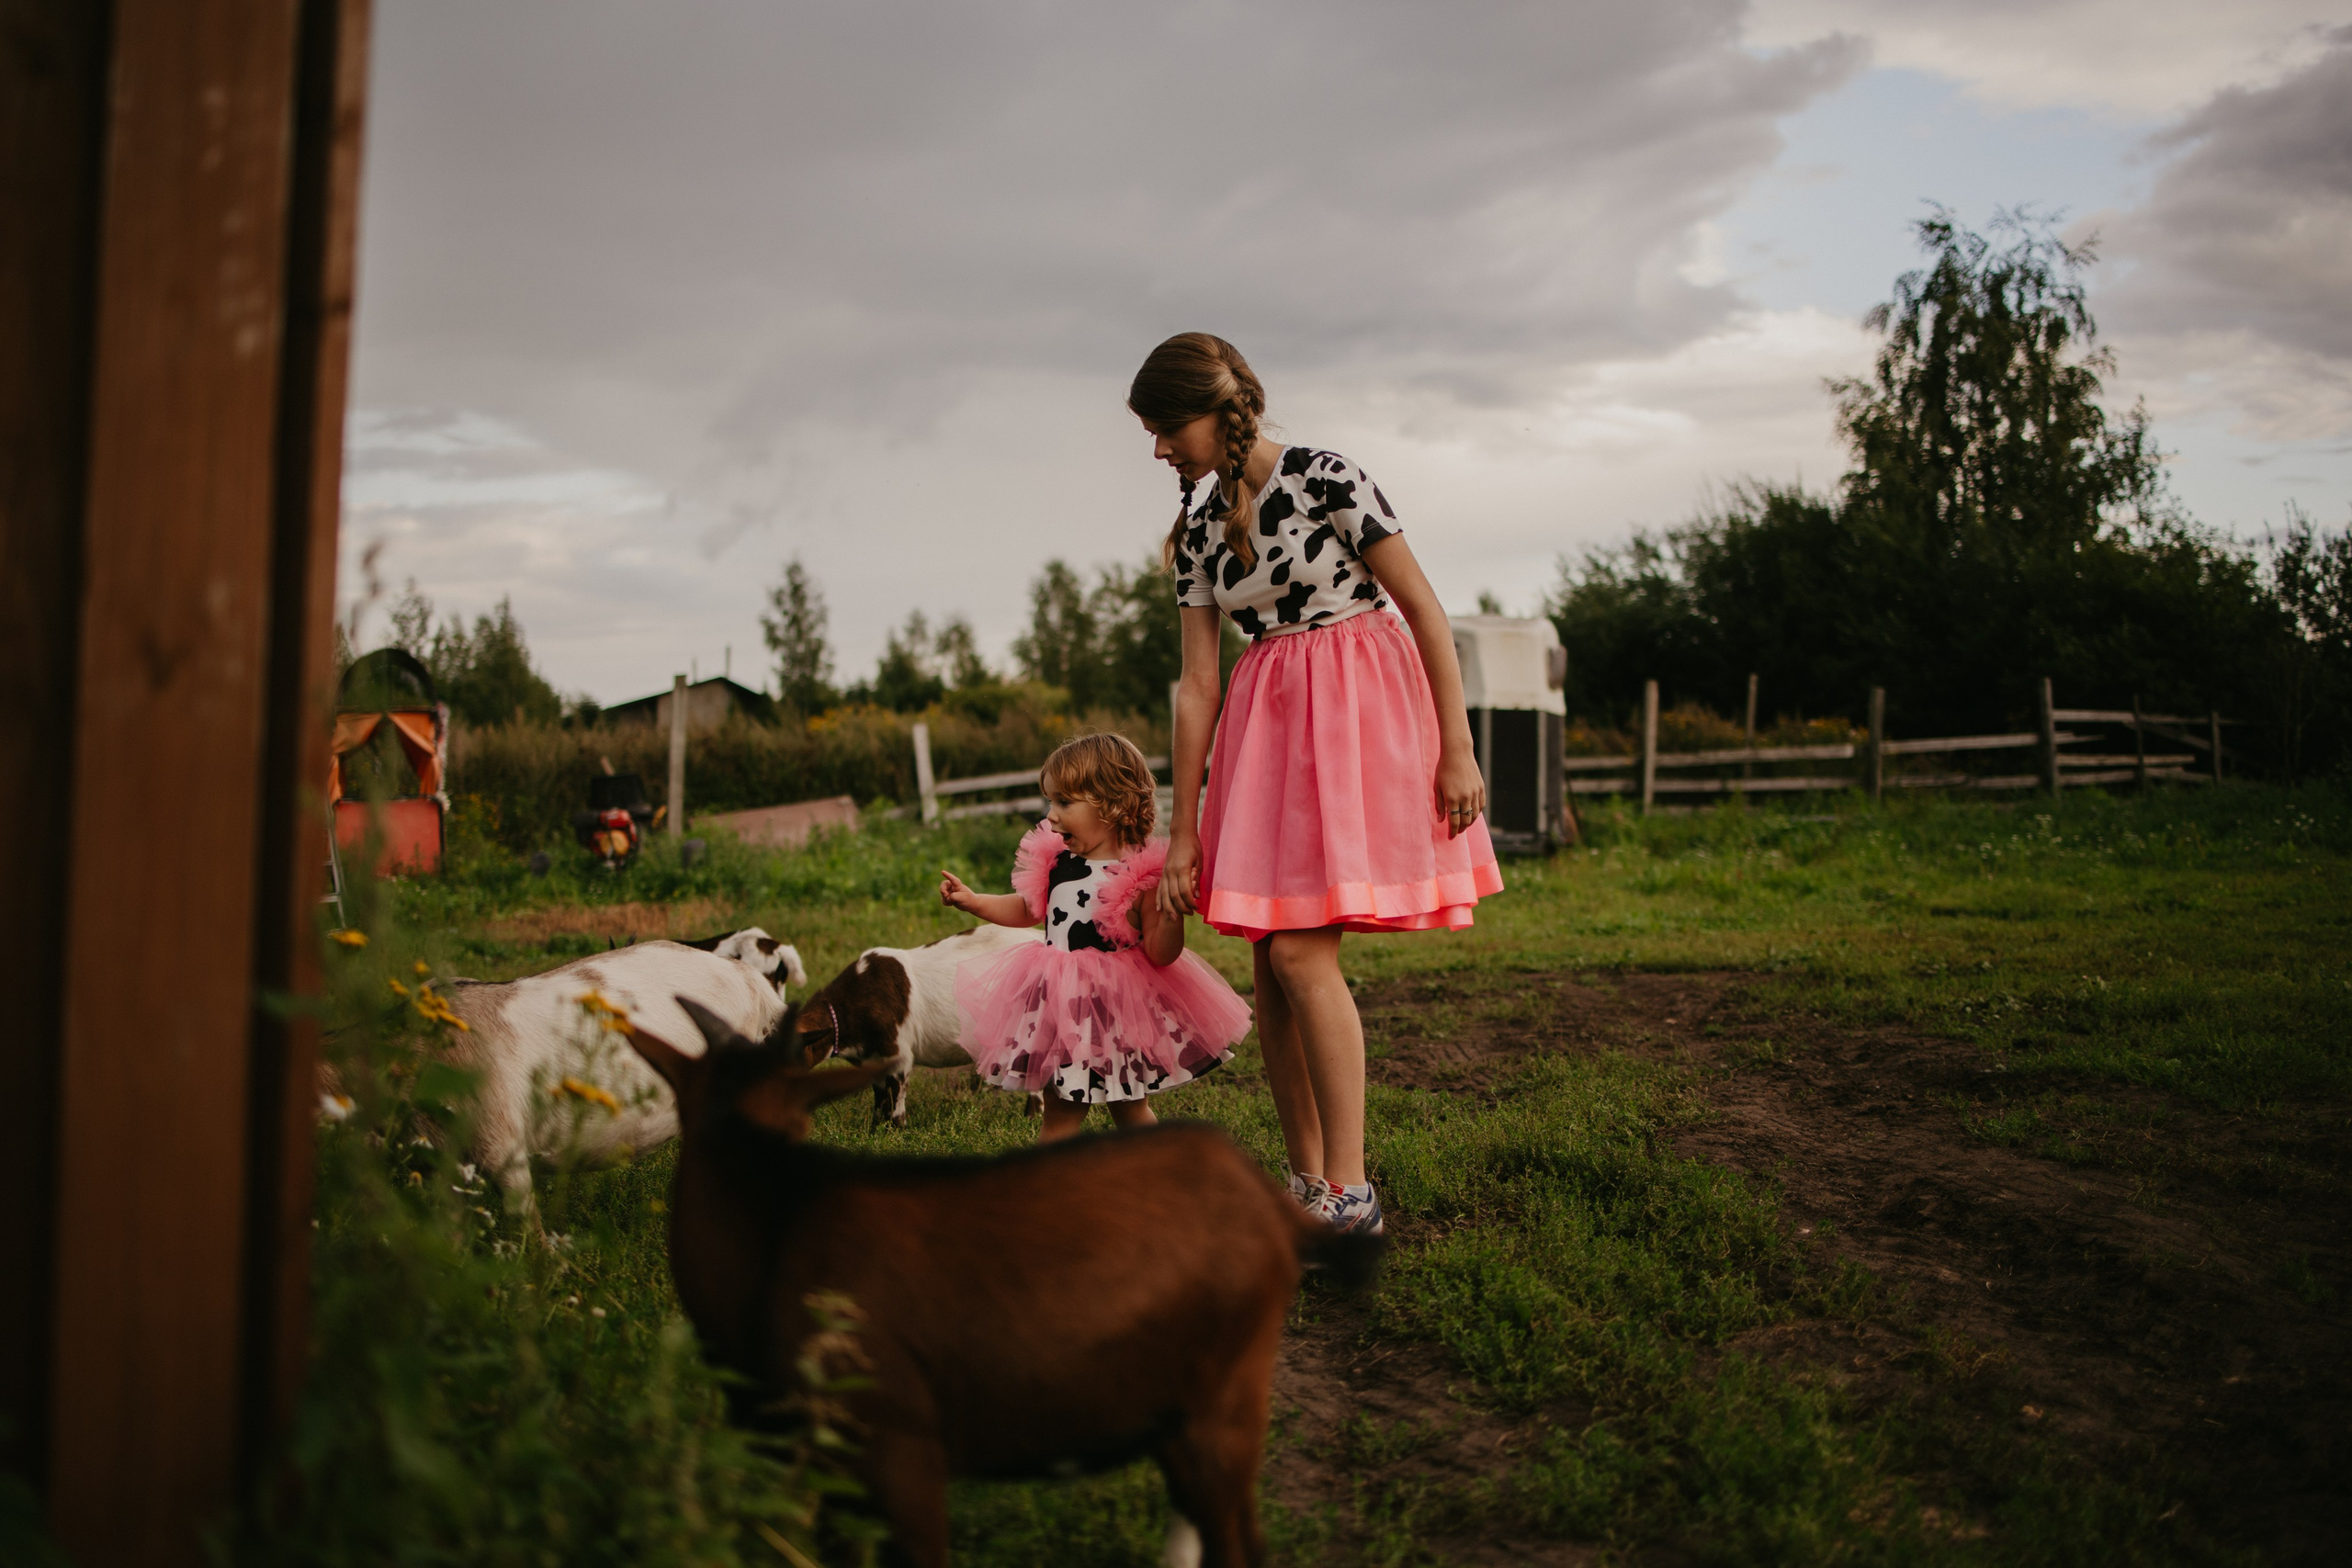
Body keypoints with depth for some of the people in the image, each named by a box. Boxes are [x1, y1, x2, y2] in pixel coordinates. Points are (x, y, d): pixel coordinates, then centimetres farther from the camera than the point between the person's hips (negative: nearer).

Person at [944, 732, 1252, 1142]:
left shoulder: (1143, 876, -17)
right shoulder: (1054, 861, 1)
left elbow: (1161, 954, -16)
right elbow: (1027, 909, 19)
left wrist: (1171, 917, -34)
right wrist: (971, 900, 12)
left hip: (1118, 1015, -5)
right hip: (1061, 1011, 5)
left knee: (1129, 1109, 11)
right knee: (1060, 1115, 13)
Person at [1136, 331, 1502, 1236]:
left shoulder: (1324, 479, -9)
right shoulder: (1199, 532, 8)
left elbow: (1424, 609, -8)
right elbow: (1197, 683, 8)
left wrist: (1457, 751, -12)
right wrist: (1183, 831, 6)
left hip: (1357, 703, -6)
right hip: (1265, 723, 6)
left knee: (1301, 952, -14)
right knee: (1270, 960, 3)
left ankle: (1350, 1194, -7)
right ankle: (1304, 1180, 14)